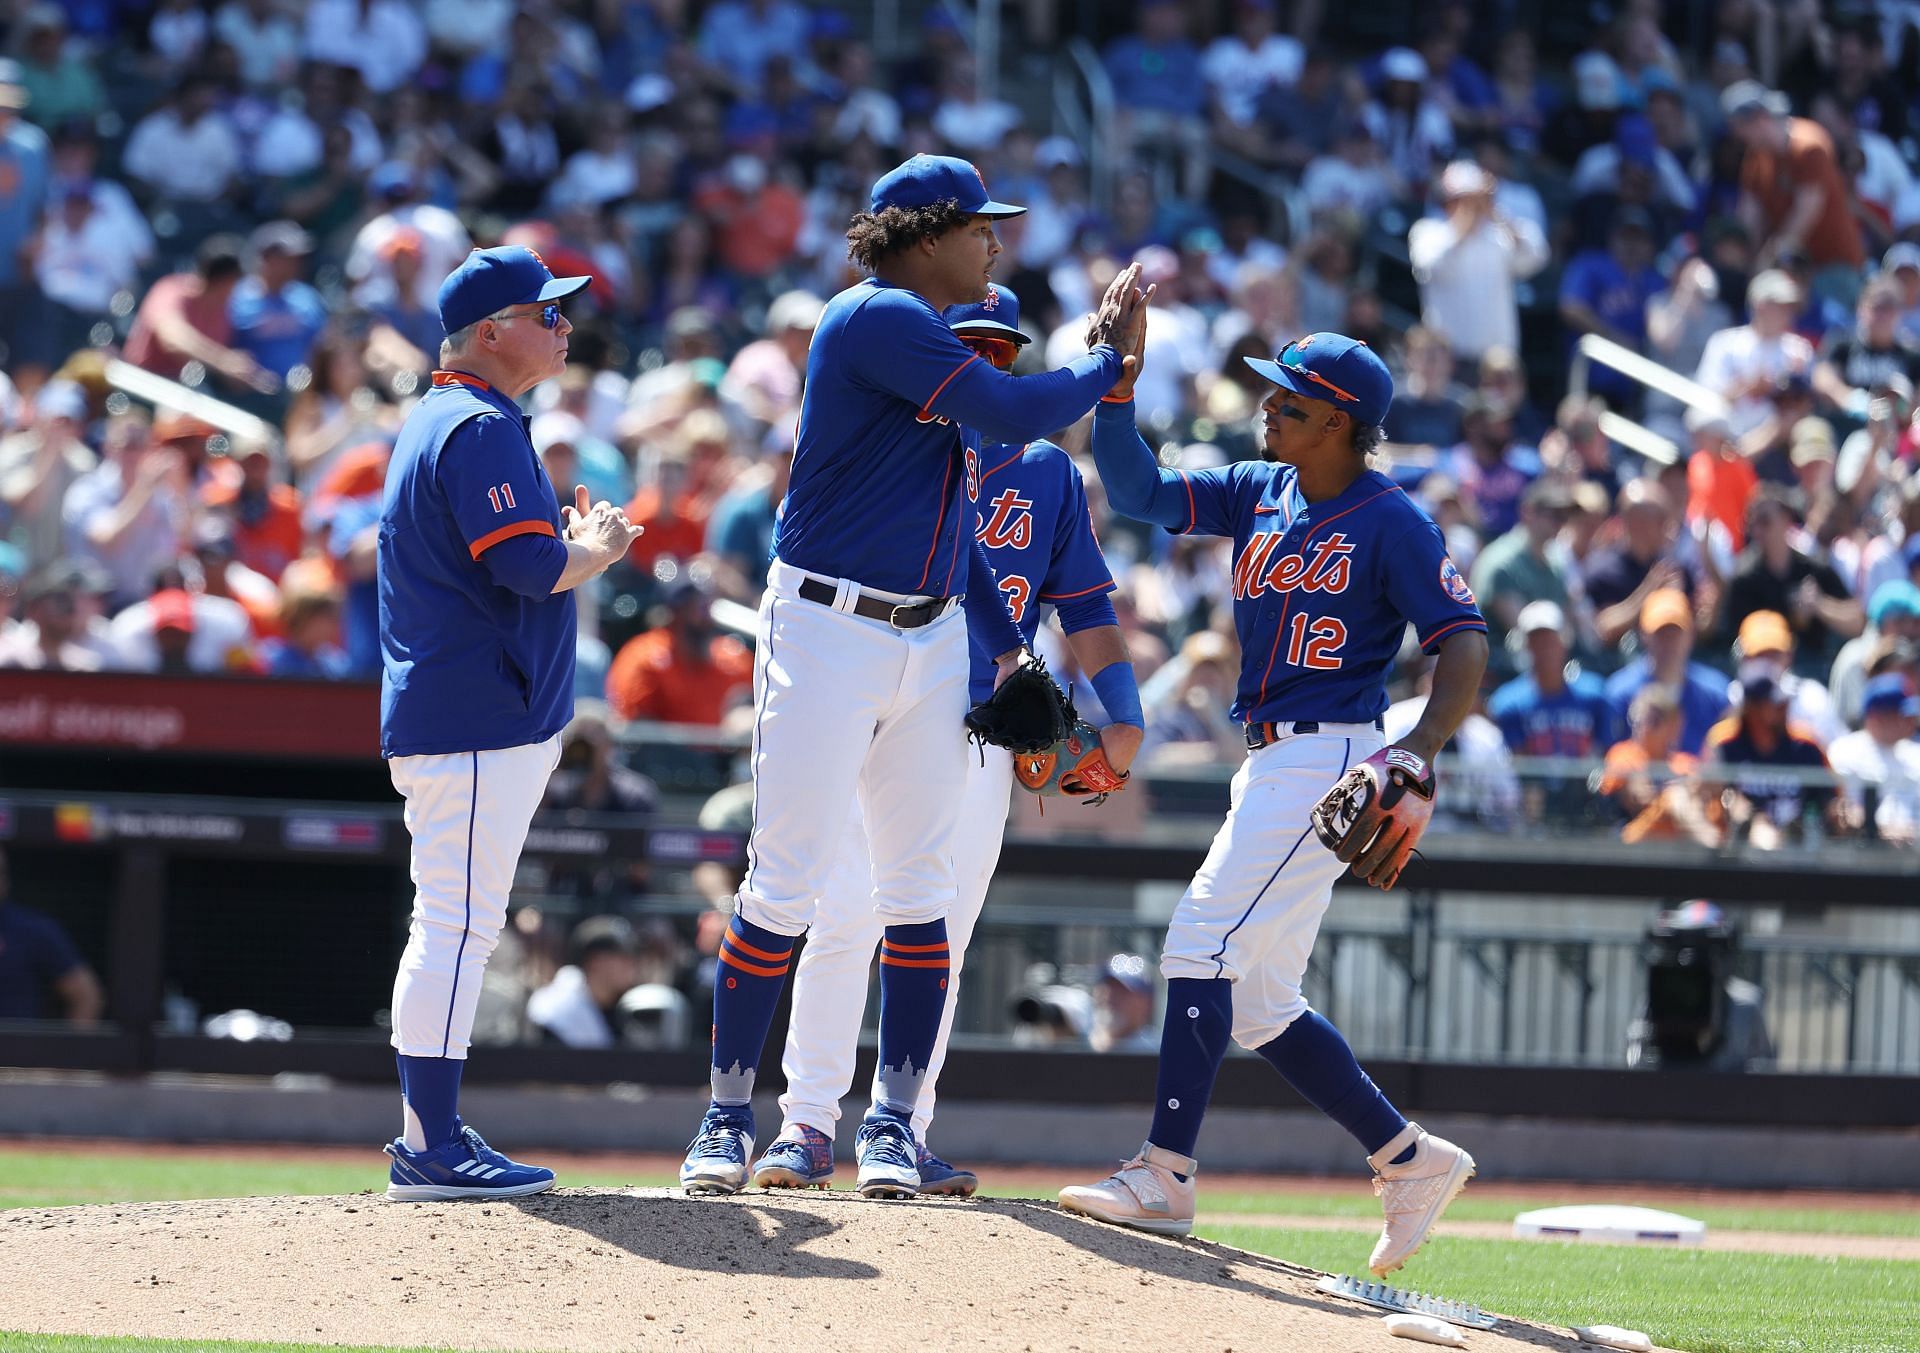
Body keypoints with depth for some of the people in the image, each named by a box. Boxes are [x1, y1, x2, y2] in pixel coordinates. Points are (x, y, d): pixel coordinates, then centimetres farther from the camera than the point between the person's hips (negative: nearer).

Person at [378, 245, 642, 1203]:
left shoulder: (436, 421, 19)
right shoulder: (481, 427, -13)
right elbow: (528, 566, -22)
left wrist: (570, 545, 11)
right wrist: (596, 550, -3)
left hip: (438, 718, 11)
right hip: (480, 720, -11)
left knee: (454, 929, 15)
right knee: (458, 927, -11)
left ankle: (430, 1135, 20)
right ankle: (431, 1149, -12)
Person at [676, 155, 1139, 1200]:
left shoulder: (923, 337, 16)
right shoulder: (879, 320, -13)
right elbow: (1022, 416, -20)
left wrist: (1004, 646, 17)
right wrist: (1110, 357, -3)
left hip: (931, 643, 9)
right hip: (825, 636, -9)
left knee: (919, 893, 5)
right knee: (784, 887, -7)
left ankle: (893, 1122, 11)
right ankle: (728, 1114, 2)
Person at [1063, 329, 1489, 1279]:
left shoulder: (1392, 524, -9)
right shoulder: (1259, 492, 13)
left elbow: (1465, 645, -15)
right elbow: (1139, 493, 9)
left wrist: (1417, 756, -29)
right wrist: (1113, 393, -5)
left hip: (1333, 756, -9)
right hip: (1269, 765, 9)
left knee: (1203, 946, -16)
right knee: (1258, 1005, 10)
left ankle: (1163, 1179, -16)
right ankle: (1410, 1160, 19)